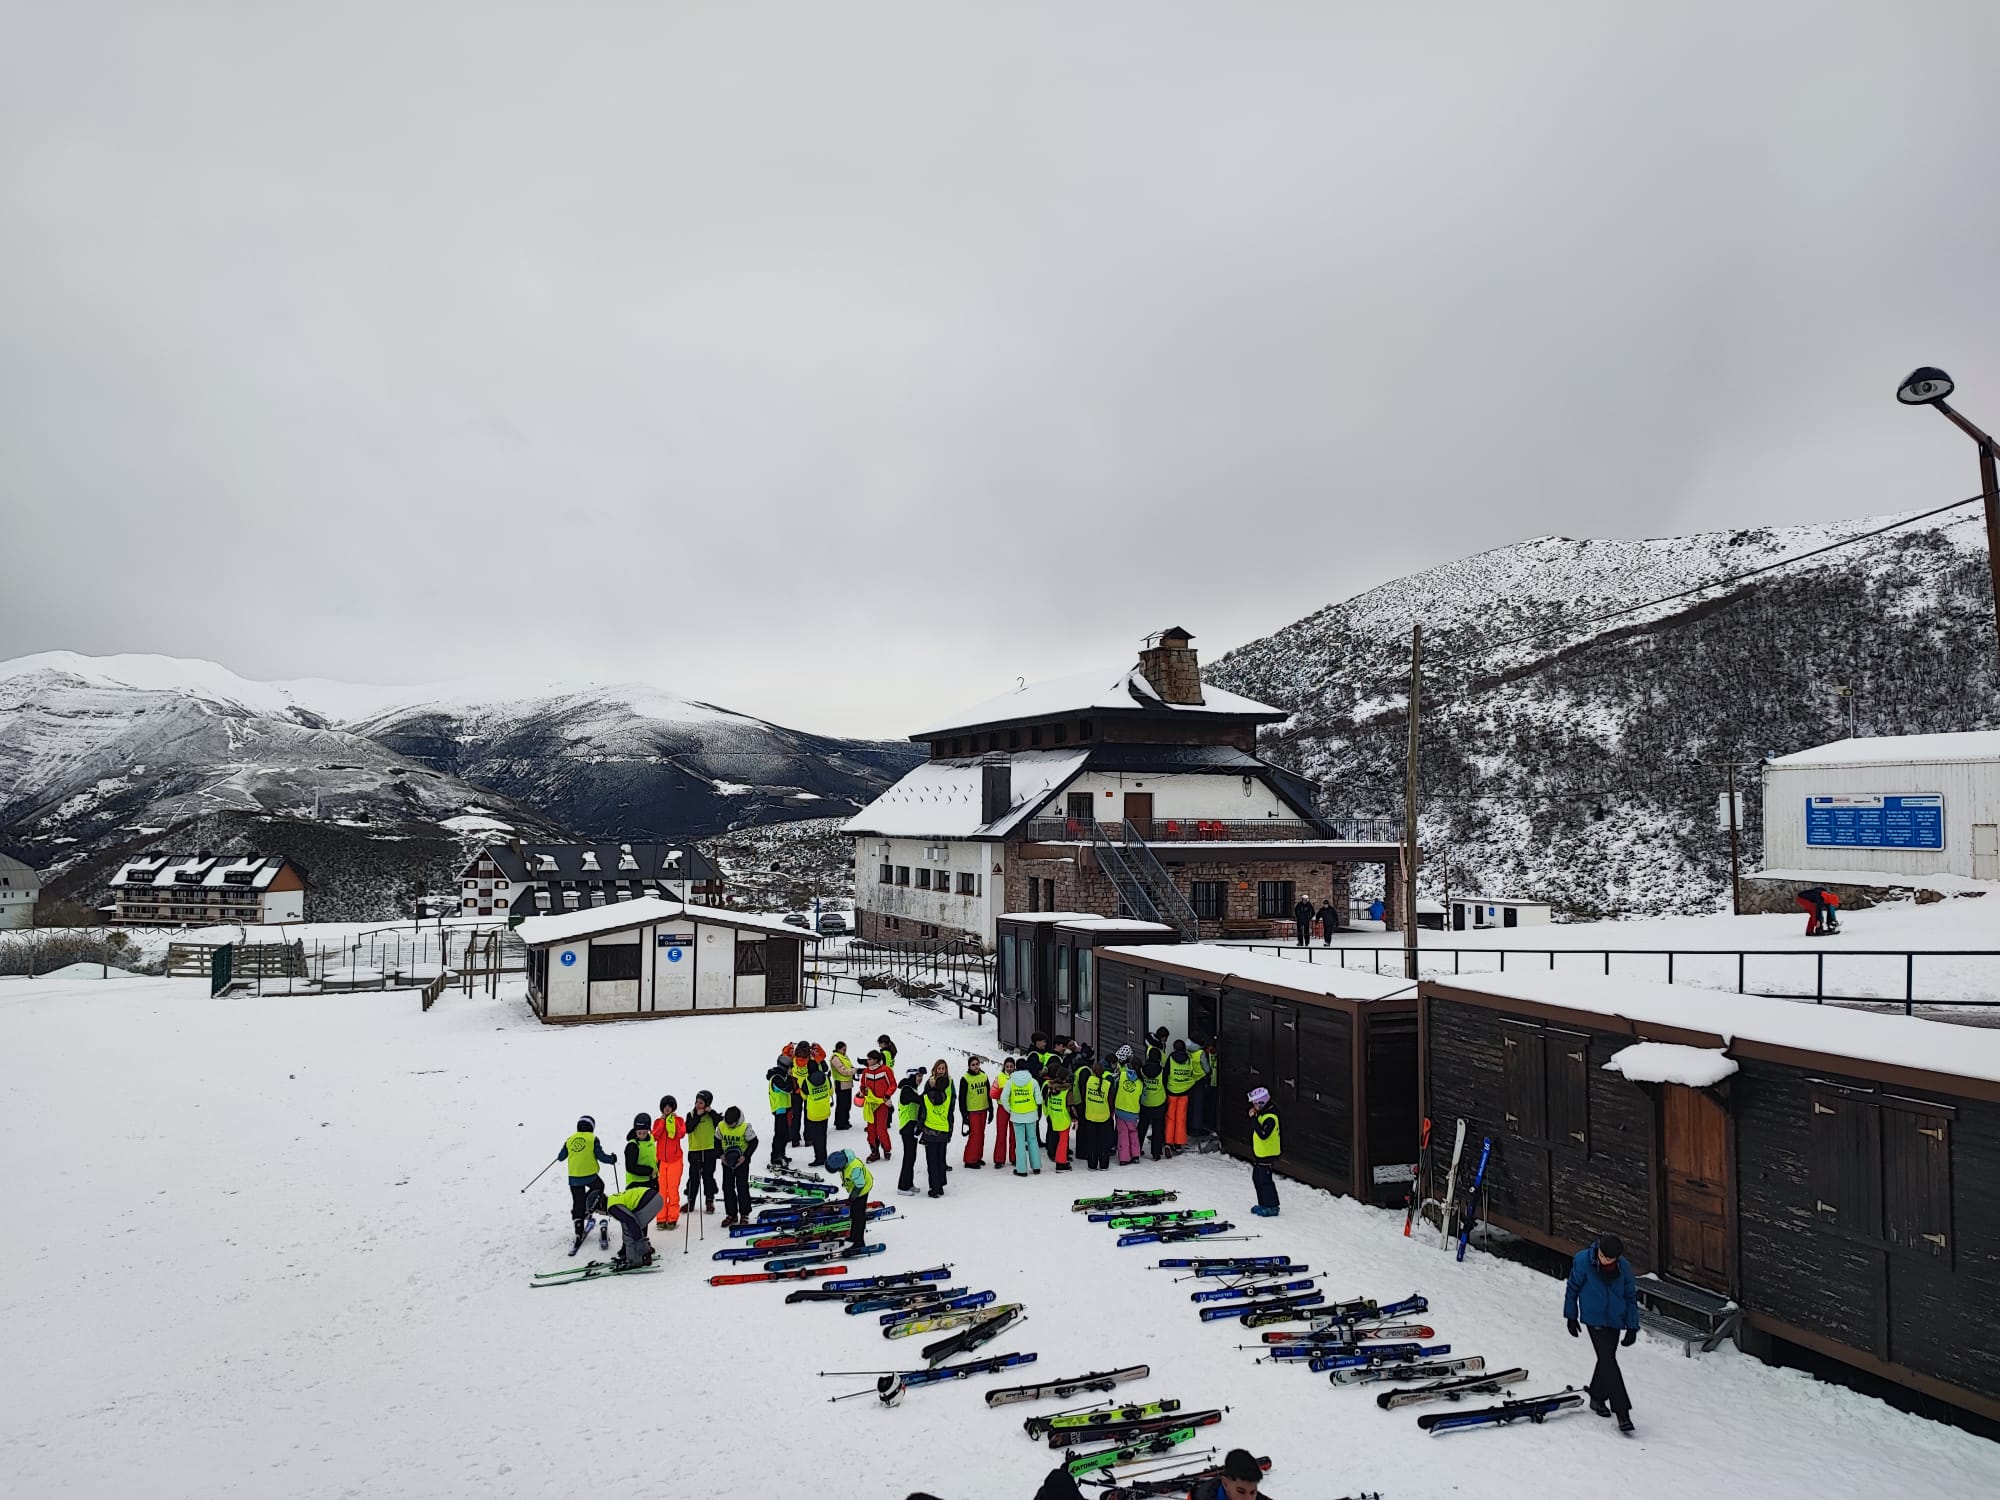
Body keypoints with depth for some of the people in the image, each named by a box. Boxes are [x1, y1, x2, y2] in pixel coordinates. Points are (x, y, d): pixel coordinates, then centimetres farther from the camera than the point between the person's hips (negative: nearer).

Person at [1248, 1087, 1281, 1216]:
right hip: (1259, 1153, 10)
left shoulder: (1270, 1117, -23)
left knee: (1265, 1180, -4)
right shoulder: (1261, 1114, 9)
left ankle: (1272, 1207, 6)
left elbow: (1263, 1134, -33)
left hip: (1267, 1154, -10)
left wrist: (1253, 1118, -31)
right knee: (1257, 1178, 17)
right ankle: (1263, 1204, 28)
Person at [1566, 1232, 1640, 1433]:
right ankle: (1622, 1412, -9)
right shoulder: (1583, 1260, -17)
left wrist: (1632, 1327, 1)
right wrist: (1571, 1316, 2)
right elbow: (1573, 1288, -4)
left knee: (1606, 1360, 14)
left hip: (1615, 1320, 3)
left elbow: (1631, 1297, 2)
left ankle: (1597, 1398, 35)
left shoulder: (1624, 1267, -10)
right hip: (1594, 1319, -3)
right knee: (1609, 1362, -12)